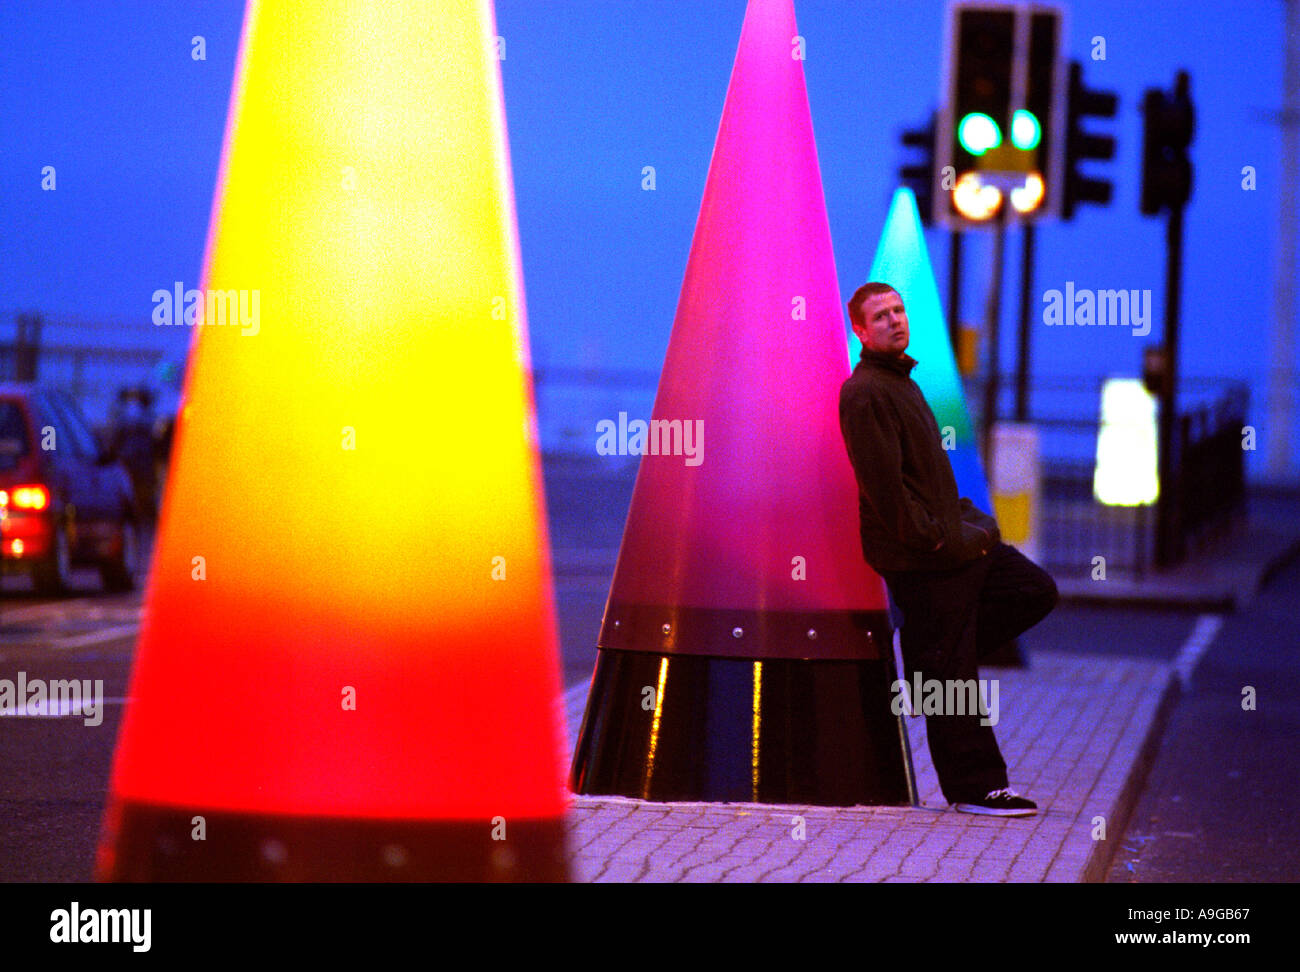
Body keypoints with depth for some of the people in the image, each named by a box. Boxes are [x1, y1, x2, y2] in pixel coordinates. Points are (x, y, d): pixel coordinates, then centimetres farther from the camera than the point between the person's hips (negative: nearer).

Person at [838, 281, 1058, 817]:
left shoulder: (900, 381, 17)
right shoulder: (865, 394, -16)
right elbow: (882, 482, -21)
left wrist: (962, 520, 15)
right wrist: (930, 537, -19)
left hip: (953, 537, 10)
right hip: (921, 560, -10)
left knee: (1035, 591, 15)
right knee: (950, 677, -4)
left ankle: (929, 655, 15)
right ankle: (975, 787, 2)